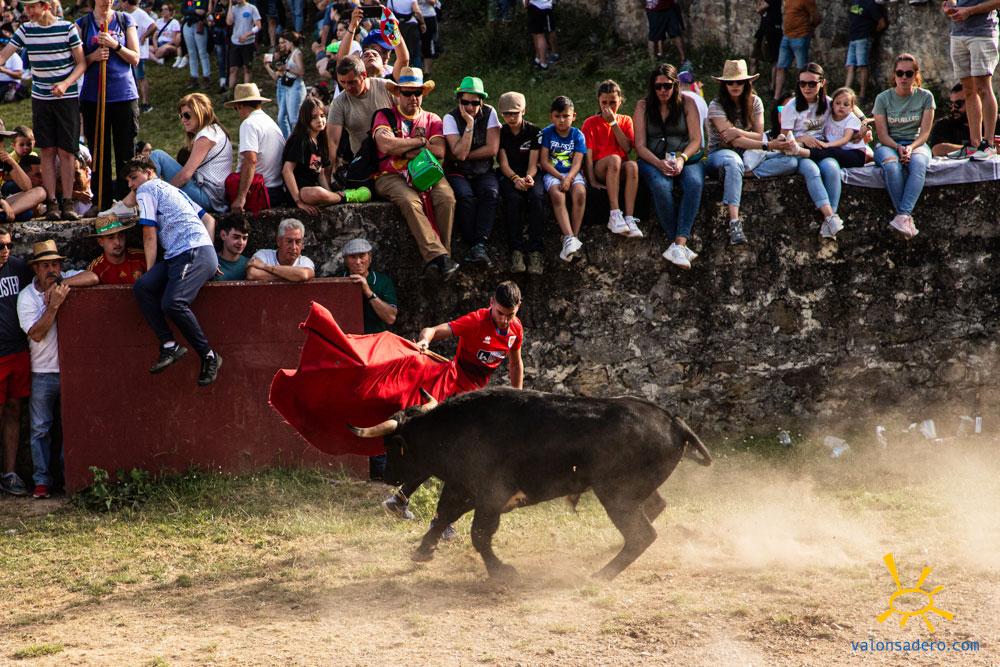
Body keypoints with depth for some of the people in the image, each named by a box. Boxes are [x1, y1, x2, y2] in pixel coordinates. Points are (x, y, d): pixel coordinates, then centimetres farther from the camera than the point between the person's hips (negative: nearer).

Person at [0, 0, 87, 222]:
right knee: (47, 151, 1)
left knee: (66, 151, -2)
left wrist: (66, 83, -18)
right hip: (40, 98, 2)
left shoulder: (68, 28, -6)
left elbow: (81, 63, -4)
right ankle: (52, 203, 2)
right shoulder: (25, 30, 1)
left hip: (67, 97, -2)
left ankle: (67, 203, 4)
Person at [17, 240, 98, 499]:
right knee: (40, 428, 2)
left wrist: (60, 284, -19)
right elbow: (36, 333, -13)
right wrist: (54, 304, -22)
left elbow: (92, 278, -17)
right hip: (44, 372, -1)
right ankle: (42, 480, 8)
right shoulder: (27, 297, -4)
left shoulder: (66, 280, 2)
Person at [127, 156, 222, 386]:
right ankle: (169, 345, -18)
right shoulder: (172, 191, 33)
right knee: (141, 287, -9)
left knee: (172, 303, -28)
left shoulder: (147, 190, 6)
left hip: (193, 253, -10)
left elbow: (150, 235, 2)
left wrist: (151, 270, 7)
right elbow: (209, 219, 32)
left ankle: (209, 356, -18)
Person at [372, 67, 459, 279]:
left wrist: (403, 149, -3)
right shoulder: (385, 116, 10)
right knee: (410, 201, -35)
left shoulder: (432, 120, 18)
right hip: (392, 176, -3)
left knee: (446, 198, -29)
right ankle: (437, 255, -42)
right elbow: (385, 145, -11)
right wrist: (420, 142, -1)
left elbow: (439, 151, 0)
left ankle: (441, 254, -28)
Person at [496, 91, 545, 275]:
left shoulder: (534, 131, 3)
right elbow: (503, 163, -3)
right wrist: (515, 178, -23)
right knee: (513, 198, -34)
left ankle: (535, 251, -36)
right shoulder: (500, 133, 4)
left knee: (537, 196, -33)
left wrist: (528, 177, -25)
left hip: (528, 174, 0)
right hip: (507, 175, 0)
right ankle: (516, 250, -36)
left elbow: (533, 163, -3)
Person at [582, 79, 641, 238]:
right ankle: (615, 216, -45)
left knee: (632, 165, -34)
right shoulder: (590, 123, 6)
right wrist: (592, 181, -17)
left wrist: (613, 123, -8)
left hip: (620, 171, 2)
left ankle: (629, 219, -43)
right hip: (599, 169, -2)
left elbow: (627, 148, -4)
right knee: (614, 158, -36)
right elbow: (588, 154, -5)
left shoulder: (625, 121, 13)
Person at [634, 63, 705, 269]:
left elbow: (696, 140, 0)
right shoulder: (643, 106, 6)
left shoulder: (687, 103, 6)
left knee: (694, 183, -34)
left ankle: (678, 244, -44)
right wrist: (659, 163, -19)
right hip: (653, 160, 0)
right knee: (661, 187, -36)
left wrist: (682, 159, -20)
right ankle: (680, 245, -35)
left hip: (686, 158, 1)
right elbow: (640, 145, 0)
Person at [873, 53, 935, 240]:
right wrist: (898, 148, -21)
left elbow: (925, 133, -1)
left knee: (918, 164, -37)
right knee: (891, 165, -38)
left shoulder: (925, 97, 5)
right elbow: (882, 135, -2)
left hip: (916, 144, 0)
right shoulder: (883, 98, 3)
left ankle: (903, 216, -51)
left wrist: (910, 148, -21)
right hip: (889, 145, 0)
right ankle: (907, 219, -40)